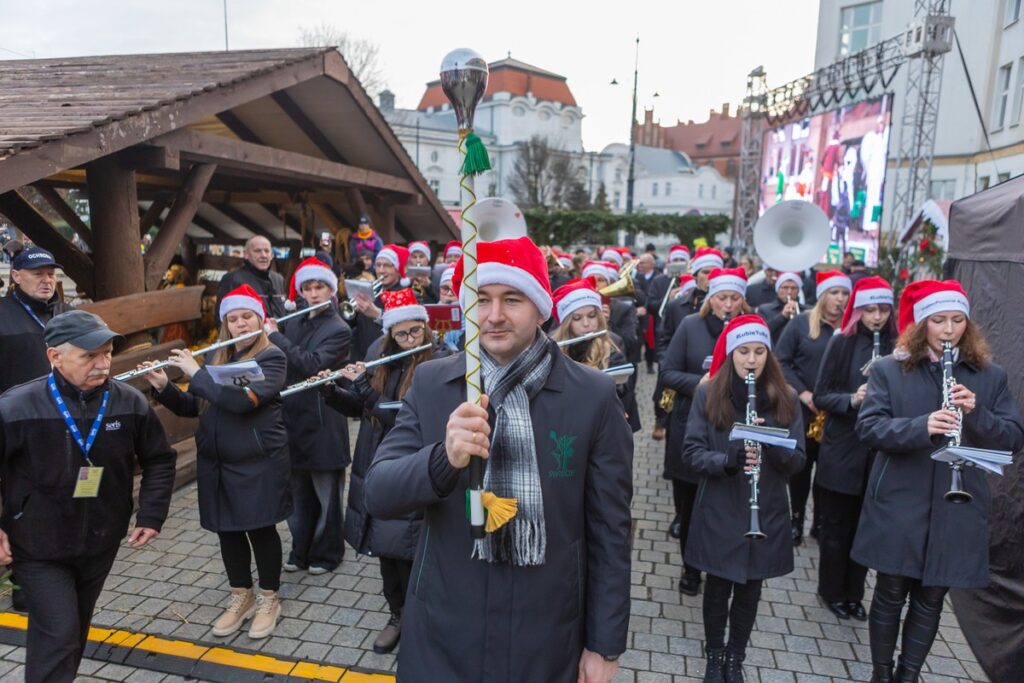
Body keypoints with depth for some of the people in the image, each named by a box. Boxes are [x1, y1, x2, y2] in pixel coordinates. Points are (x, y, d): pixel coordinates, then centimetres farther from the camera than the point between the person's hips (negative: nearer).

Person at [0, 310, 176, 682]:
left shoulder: (130, 403, -11)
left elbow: (159, 460, 1)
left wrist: (151, 515, -3)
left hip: (101, 542, 4)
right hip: (39, 546, -3)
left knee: (77, 630, 22)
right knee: (57, 636, -3)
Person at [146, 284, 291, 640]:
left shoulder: (271, 357, -11)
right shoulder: (217, 357, 8)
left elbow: (241, 400, -26)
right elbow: (191, 407, 10)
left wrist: (195, 372, -19)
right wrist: (163, 387, -7)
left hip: (258, 461, -6)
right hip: (216, 461, 6)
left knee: (260, 528, 5)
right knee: (227, 528, 14)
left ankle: (269, 599, 24)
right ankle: (241, 596, 33)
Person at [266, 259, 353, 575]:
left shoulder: (339, 330, -10)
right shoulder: (294, 322, 10)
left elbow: (311, 364, -22)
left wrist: (274, 336, -17)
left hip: (322, 423, -6)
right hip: (293, 417, 6)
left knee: (326, 493, 8)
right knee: (299, 491, 16)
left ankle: (327, 553, 24)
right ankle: (300, 551, 31)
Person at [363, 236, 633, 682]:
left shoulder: (594, 397, -10)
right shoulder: (429, 383, -5)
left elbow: (610, 531, -5)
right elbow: (377, 494, -9)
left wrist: (605, 643, -2)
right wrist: (443, 458, -28)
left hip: (548, 641, -1)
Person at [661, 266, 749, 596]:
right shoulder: (690, 325, -3)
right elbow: (668, 373, -3)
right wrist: (698, 382, -21)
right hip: (690, 425, 0)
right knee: (689, 501, 12)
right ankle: (691, 567, 32)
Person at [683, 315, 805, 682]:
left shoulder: (785, 398, -2)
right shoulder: (708, 394, -7)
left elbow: (797, 460, -3)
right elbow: (692, 452, -9)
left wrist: (771, 440, -24)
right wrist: (727, 461, -28)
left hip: (767, 512, 2)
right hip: (719, 511, -1)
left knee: (750, 588, 15)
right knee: (718, 587, 11)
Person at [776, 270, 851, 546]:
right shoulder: (801, 323, -4)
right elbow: (781, 361, -5)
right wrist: (802, 393, -14)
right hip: (804, 409, -1)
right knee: (801, 465, 8)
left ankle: (821, 522, 25)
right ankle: (796, 519, 23)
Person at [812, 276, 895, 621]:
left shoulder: (897, 347, 0)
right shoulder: (842, 342, -6)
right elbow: (821, 395, -5)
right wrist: (851, 399, -23)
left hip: (879, 451, 2)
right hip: (841, 449, -2)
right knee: (836, 525, 9)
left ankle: (854, 592, 30)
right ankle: (831, 590, 26)